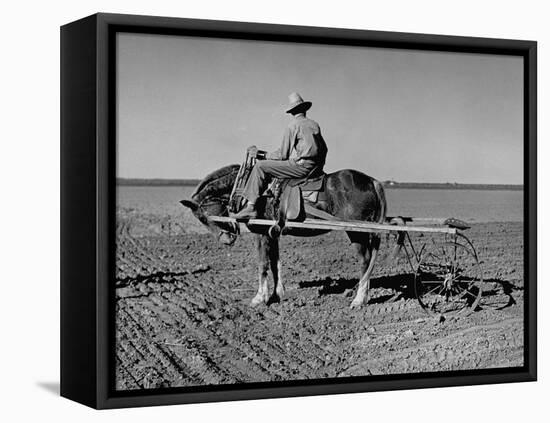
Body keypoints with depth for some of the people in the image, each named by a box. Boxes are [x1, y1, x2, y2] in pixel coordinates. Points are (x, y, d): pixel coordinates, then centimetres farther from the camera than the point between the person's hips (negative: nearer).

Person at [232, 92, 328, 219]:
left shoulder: (292, 127, -3)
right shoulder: (315, 125, 17)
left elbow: (283, 154, -5)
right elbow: (324, 149, 20)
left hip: (302, 166, -8)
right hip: (316, 169, 8)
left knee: (260, 166, -6)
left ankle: (250, 206, -14)